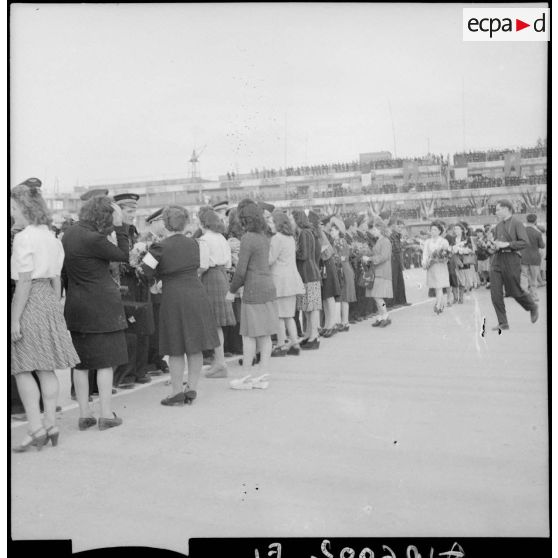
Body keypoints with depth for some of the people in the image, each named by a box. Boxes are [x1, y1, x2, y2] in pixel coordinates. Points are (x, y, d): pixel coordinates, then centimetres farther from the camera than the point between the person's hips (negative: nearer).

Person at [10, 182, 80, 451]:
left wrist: (15, 318, -15)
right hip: (49, 299, 8)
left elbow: (25, 281, -16)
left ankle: (36, 428, -3)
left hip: (30, 300, -8)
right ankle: (50, 425, 14)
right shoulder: (52, 237, 12)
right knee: (46, 368, 10)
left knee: (22, 369, -1)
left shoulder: (24, 238, -11)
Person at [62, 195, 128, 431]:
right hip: (101, 304, -8)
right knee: (105, 360, 2)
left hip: (75, 304, 8)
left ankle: (84, 414, 17)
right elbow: (124, 255, -10)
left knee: (80, 362, 11)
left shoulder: (70, 233, 7)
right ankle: (106, 414, 6)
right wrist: (120, 226, -8)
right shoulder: (93, 239, -20)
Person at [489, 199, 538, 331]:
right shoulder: (498, 226, 15)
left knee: (515, 291, 3)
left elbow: (525, 242, -13)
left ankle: (533, 307, 33)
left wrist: (506, 244, -18)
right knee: (495, 293, -3)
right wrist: (495, 244, 6)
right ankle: (503, 323, 4)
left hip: (511, 259, -6)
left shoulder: (516, 223, -5)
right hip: (497, 259, 6)